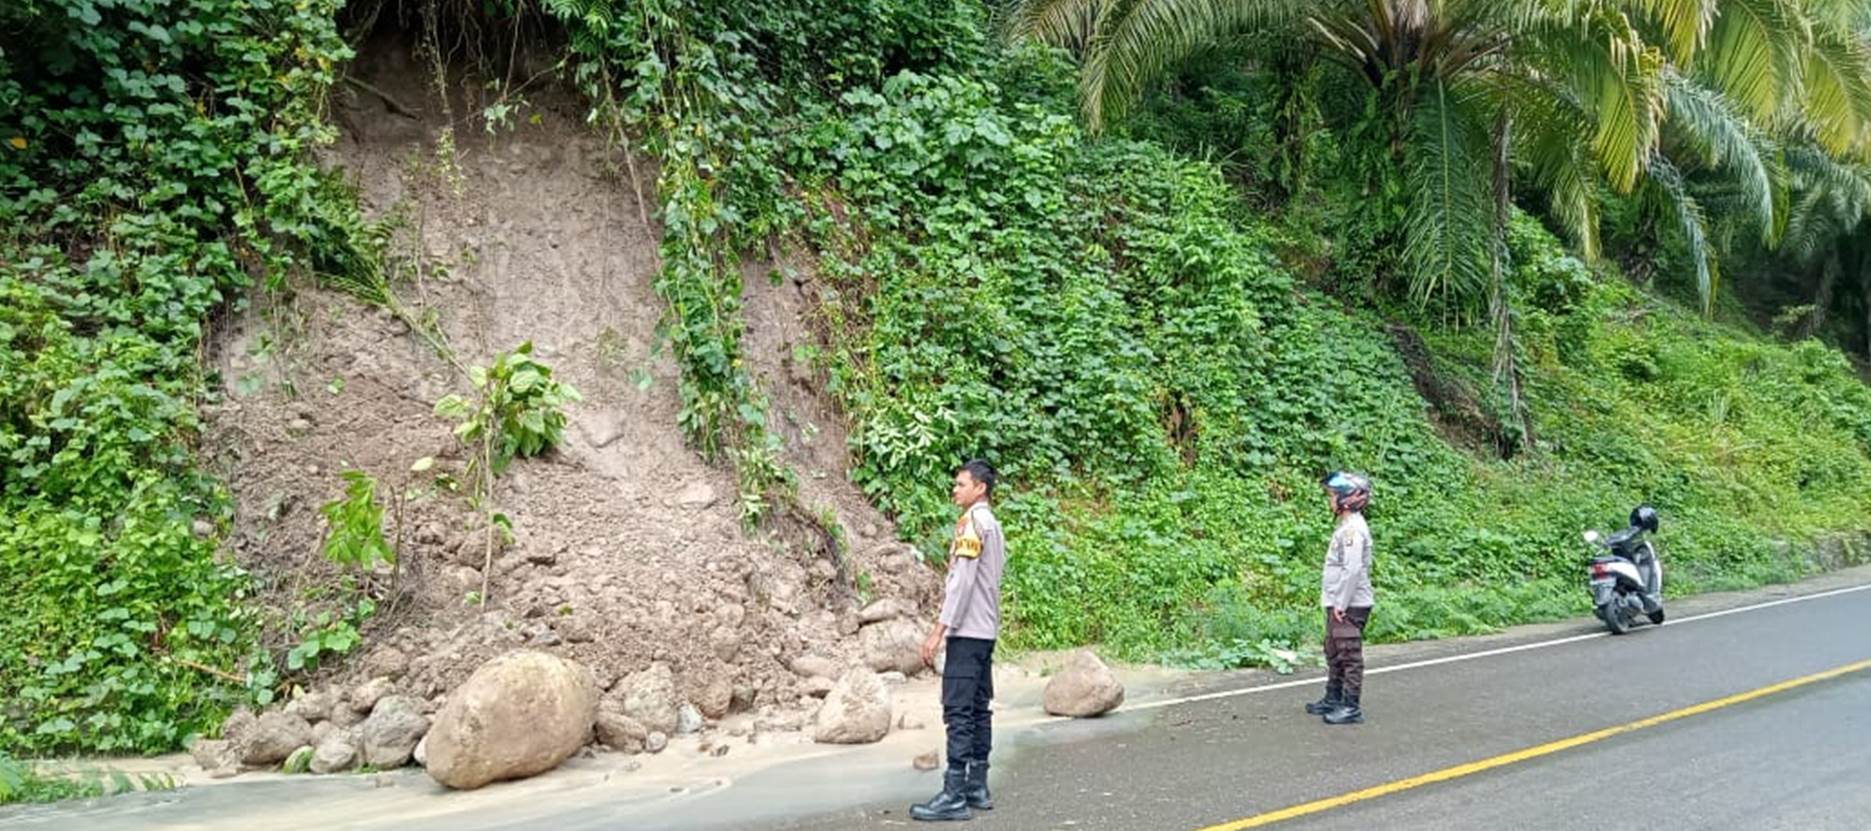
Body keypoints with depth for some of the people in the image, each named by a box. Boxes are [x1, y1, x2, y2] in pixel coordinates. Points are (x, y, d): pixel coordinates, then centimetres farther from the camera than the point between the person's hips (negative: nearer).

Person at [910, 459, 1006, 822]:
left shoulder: (972, 521, -11)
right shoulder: (994, 525, 17)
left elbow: (962, 582, -18)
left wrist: (939, 630, -19)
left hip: (967, 631, -10)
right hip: (986, 630, 10)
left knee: (958, 711, -10)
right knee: (978, 709, 10)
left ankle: (954, 795, -11)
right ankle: (977, 787, 12)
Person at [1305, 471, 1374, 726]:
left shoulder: (1353, 529, -18)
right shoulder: (1346, 527, 14)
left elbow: (1352, 570, -24)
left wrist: (1341, 604, -21)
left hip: (1350, 606, -10)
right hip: (1339, 604, 10)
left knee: (1350, 655, -4)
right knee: (1334, 654, 18)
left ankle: (1351, 707, 1)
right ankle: (1333, 699, 28)